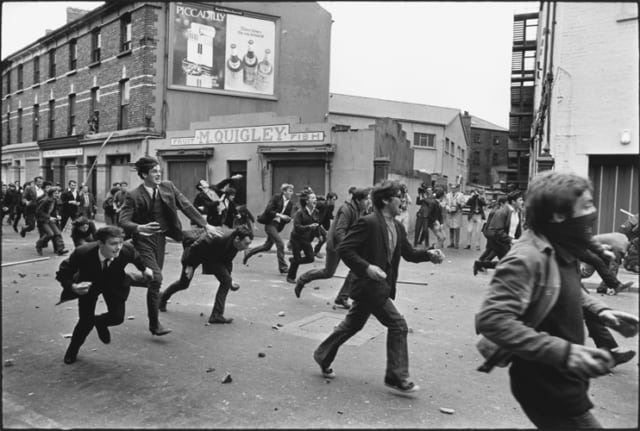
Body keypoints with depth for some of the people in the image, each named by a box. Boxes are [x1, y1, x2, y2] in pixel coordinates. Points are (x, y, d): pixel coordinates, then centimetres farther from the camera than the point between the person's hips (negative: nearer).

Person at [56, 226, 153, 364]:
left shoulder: (127, 250, -33)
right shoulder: (82, 253, -37)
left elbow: (136, 257, -7)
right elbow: (62, 273, -23)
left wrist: (144, 269, 10)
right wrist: (73, 287, -41)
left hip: (114, 285, 2)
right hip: (89, 285, -1)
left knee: (117, 317, -11)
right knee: (86, 321, -1)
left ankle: (99, 322, 29)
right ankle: (72, 350, 34)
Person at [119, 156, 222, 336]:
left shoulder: (168, 187, 3)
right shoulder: (133, 196, -9)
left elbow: (186, 206, 3)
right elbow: (123, 220, -14)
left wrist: (205, 225, -2)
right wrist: (139, 228, -34)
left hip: (161, 238, 5)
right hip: (144, 240, -5)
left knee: (154, 280, 11)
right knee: (156, 278, -14)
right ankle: (154, 325, 0)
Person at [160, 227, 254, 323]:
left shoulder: (235, 246, -19)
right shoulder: (219, 239, -42)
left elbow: (227, 261, 1)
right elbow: (195, 247, -30)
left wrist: (230, 279, -5)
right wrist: (189, 266, -22)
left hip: (213, 257, 5)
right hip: (195, 253, -5)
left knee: (226, 281, -15)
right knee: (184, 284, 10)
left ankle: (217, 315, -11)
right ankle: (163, 297, 43)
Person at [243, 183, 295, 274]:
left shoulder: (290, 204, 7)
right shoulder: (276, 197, -10)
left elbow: (288, 217, 10)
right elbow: (268, 211, -16)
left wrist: (287, 219, -13)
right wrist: (279, 215, -21)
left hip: (278, 225, 7)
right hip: (270, 223, -7)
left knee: (267, 246, 14)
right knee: (280, 243, -14)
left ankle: (249, 252, 35)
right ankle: (283, 267, -5)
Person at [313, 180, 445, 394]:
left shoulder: (398, 227, 8)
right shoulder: (368, 223, -18)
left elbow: (409, 252, 14)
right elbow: (343, 248, -19)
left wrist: (429, 254, -4)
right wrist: (366, 267, -28)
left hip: (383, 286, 9)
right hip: (369, 285, -9)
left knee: (353, 324, 20)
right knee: (398, 324, -7)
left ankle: (323, 355, 36)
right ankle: (397, 376, 7)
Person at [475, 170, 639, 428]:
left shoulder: (561, 249, 2)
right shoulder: (527, 258, -27)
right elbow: (491, 319, -35)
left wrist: (600, 310, 4)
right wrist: (564, 351, -37)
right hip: (546, 386, -9)